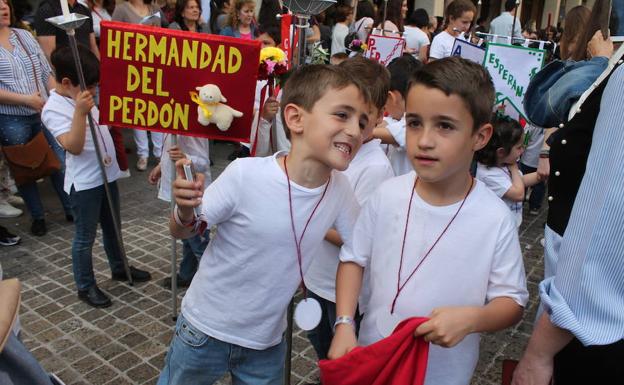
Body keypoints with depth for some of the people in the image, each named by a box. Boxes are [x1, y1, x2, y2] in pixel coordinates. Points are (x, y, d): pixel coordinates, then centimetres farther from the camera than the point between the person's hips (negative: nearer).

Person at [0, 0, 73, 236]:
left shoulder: (25, 36, 8)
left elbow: (47, 73, 10)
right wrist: (26, 99, -18)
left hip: (44, 114, 4)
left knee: (61, 162, 4)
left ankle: (73, 209, 19)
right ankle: (37, 217, 25)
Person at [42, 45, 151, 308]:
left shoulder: (83, 98, 7)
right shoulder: (53, 109, -18)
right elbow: (74, 146, -29)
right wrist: (80, 112, -35)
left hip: (107, 174, 8)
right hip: (84, 183, -8)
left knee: (113, 227, 22)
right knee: (85, 237, 6)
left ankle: (119, 268, 41)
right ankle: (85, 286, 22)